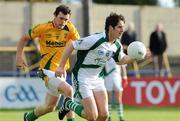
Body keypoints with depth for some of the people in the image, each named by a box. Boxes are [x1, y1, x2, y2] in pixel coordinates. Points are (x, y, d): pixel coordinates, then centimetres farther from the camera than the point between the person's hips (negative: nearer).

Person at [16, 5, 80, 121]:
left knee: (50, 107, 17)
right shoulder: (43, 28, -10)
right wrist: (19, 56, -4)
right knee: (68, 90, -30)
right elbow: (24, 38, 3)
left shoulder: (69, 28, -4)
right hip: (48, 71, -5)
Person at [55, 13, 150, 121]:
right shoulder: (95, 40, -24)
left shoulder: (117, 45, -1)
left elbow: (121, 60, 21)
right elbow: (71, 45, -18)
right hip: (82, 79, -7)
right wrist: (61, 67, -18)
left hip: (98, 79, 7)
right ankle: (69, 104, 15)